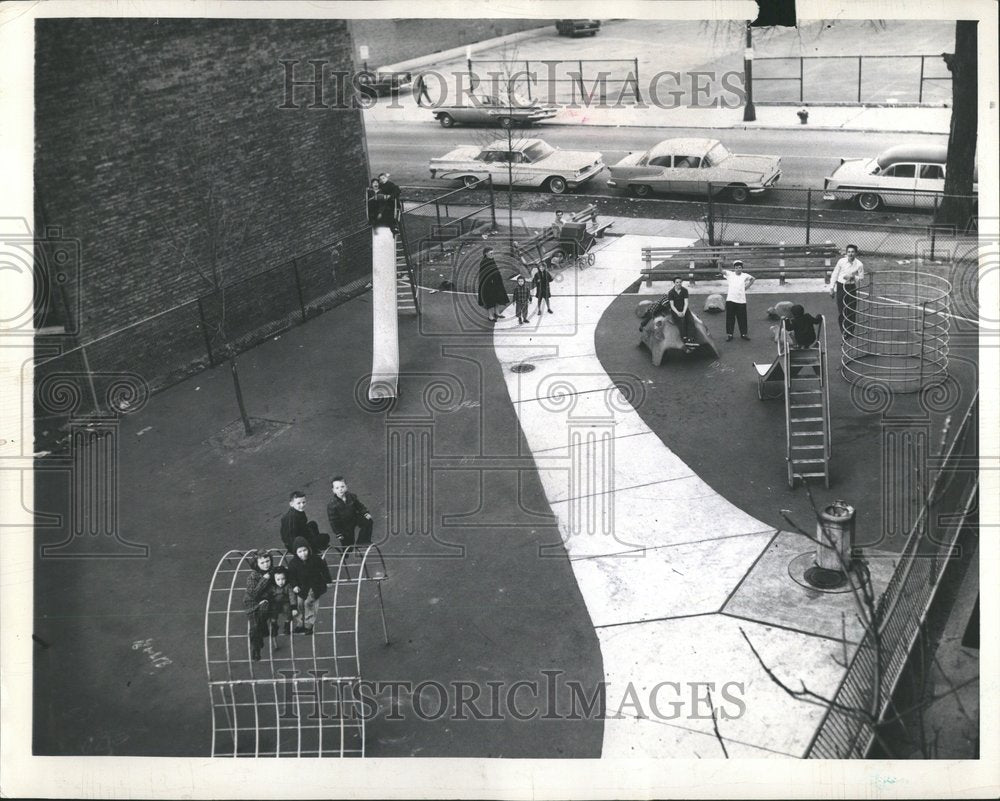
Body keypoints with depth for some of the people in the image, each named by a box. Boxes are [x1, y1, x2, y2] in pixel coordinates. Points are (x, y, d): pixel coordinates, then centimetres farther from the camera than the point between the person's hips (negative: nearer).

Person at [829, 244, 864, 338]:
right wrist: (832, 287, 5)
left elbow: (862, 278, 2)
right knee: (841, 310, 1)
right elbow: (835, 274, 5)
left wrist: (853, 277, -18)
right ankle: (843, 331, 14)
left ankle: (850, 332, 14)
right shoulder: (841, 261, -4)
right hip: (840, 287, 1)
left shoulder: (859, 264, -7)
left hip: (851, 288, -1)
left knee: (850, 310, 2)